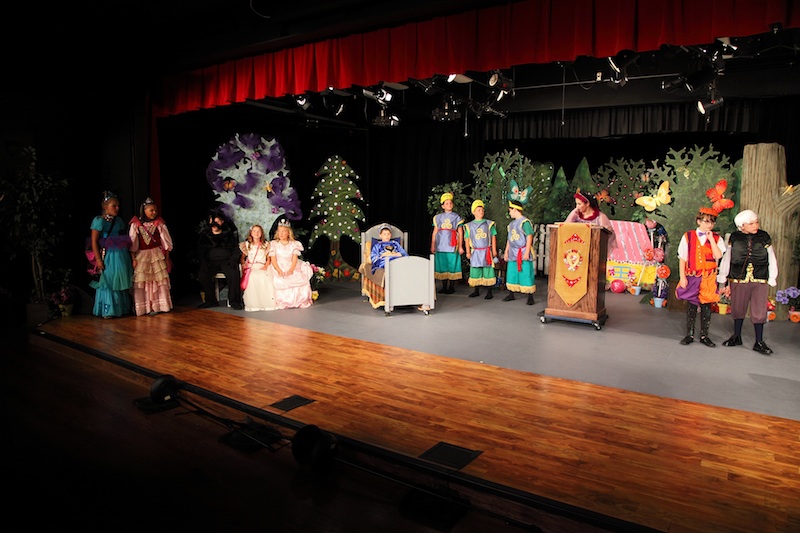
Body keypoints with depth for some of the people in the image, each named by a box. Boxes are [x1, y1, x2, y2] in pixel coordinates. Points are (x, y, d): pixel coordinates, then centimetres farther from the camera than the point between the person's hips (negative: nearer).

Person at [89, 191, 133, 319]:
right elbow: (94, 241, -9)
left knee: (122, 282, 11)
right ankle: (108, 311, 11)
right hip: (108, 256, -6)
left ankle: (122, 308, 22)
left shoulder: (119, 220, 11)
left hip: (122, 256, 6)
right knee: (108, 282, 1)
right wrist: (98, 259, -14)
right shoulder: (99, 221, -7)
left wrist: (128, 255, 7)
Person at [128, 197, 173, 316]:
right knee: (142, 282, 0)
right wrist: (133, 259, -5)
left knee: (159, 280, 2)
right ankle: (144, 307, 8)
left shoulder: (159, 223, 1)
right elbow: (132, 243, 0)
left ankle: (157, 306, 11)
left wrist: (167, 258, 4)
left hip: (157, 255, 1)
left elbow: (166, 242, 4)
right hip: (141, 256, -1)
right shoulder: (136, 224, -2)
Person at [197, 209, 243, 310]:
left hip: (226, 261, -2)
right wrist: (204, 262, -4)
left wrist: (233, 259, -10)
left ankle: (234, 300, -20)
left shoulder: (229, 235, 12)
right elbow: (200, 251, 14)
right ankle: (210, 300, -15)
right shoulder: (205, 235, 16)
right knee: (202, 274, -28)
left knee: (233, 274, -33)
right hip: (211, 262, 2)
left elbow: (236, 248, 9)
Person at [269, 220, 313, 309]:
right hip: (278, 270, -1)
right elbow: (273, 260, -1)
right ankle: (282, 302, -17)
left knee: (302, 279, -21)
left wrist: (291, 270, -18)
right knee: (279, 282, -30)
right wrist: (279, 270, -18)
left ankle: (301, 301, -8)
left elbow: (295, 259, 1)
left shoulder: (294, 244, 9)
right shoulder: (274, 244, 7)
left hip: (292, 269, 1)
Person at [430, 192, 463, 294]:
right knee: (442, 266, 4)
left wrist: (460, 246, -2)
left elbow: (460, 233, 4)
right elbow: (434, 232, 13)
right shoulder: (438, 217, 12)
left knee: (452, 266, -3)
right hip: (440, 246, 2)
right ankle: (444, 286, 12)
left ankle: (451, 287, 5)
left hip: (452, 246, -2)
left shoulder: (456, 217, 7)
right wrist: (432, 246, 9)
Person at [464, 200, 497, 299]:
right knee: (475, 271, 3)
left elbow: (493, 237, 7)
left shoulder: (489, 224, 6)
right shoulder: (469, 225, 7)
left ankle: (489, 292, 5)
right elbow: (467, 239, 8)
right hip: (475, 252, 1)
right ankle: (476, 291, 16)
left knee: (488, 271, -2)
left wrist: (494, 250, 2)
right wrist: (468, 252, 2)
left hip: (487, 251, -1)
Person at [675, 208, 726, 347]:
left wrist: (711, 238, -13)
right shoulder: (688, 236, 0)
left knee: (706, 306, 6)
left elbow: (718, 256, -14)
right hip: (691, 277, -1)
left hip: (708, 279, 1)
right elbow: (682, 259, 0)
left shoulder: (716, 239, 3)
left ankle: (704, 335, 18)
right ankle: (689, 334, 16)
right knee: (691, 306, 5)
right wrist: (682, 277, -6)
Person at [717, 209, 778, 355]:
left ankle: (759, 342, 12)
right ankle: (736, 337, 26)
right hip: (738, 280, 0)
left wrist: (772, 280, 4)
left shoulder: (764, 237, 2)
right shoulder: (734, 238, 1)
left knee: (759, 312, 1)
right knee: (738, 309, 10)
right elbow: (726, 259, 5)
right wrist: (722, 281, 6)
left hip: (760, 281, 0)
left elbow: (772, 260, 8)